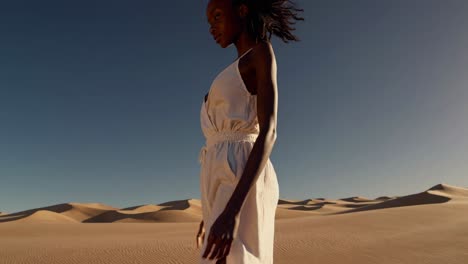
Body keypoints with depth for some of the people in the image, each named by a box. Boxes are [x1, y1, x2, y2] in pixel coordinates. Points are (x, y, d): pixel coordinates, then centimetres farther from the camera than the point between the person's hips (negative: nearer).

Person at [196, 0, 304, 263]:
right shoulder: (237, 77, 26)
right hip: (226, 185, 10)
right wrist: (212, 212, 22)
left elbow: (269, 133, -16)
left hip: (243, 187, -10)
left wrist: (232, 210, -27)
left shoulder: (263, 52, -1)